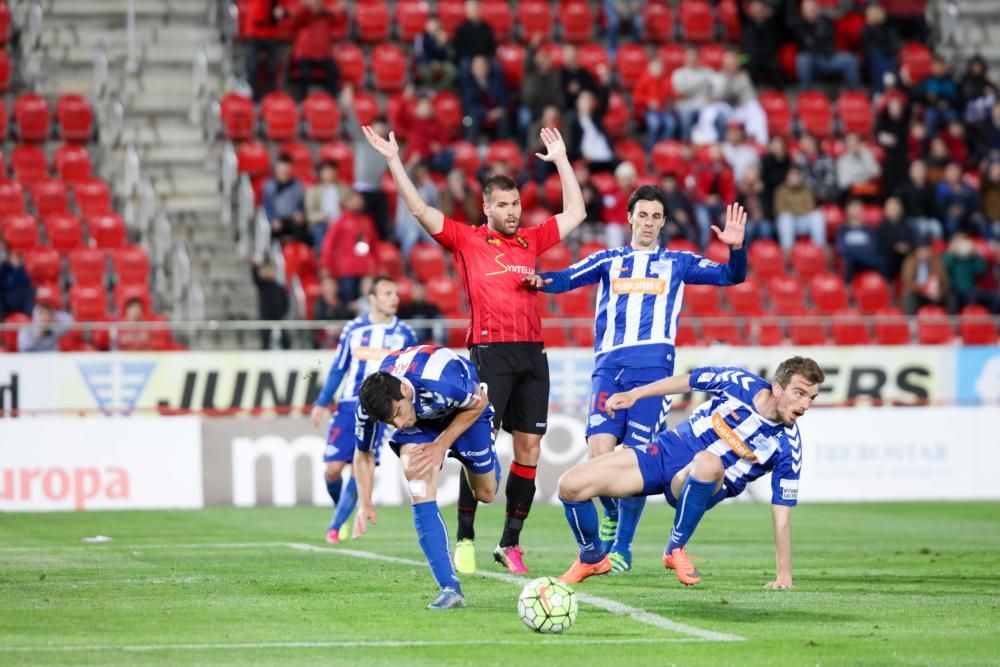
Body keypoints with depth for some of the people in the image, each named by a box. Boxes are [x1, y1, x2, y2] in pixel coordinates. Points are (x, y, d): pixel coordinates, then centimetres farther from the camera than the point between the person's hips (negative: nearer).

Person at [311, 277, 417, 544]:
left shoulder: (404, 334, 4)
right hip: (348, 406, 1)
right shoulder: (354, 328, 5)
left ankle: (335, 526, 0)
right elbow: (338, 369, 11)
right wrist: (322, 403, 7)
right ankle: (340, 509, 23)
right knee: (333, 468, -5)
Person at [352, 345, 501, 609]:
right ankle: (449, 588, -24)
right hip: (421, 419, 2)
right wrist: (365, 504, -15)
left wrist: (441, 445, -23)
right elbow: (364, 453, -9)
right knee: (420, 490, -23)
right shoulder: (369, 405, -32)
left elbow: (478, 403, -21)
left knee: (485, 494, 8)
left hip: (467, 410, -1)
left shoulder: (441, 384, -46)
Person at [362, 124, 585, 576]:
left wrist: (561, 161, 25)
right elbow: (420, 210, 1)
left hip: (532, 352, 4)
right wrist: (394, 161, -2)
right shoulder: (466, 239, 6)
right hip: (489, 351, -4)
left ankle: (510, 544, 9)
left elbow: (575, 213, 26)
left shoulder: (531, 241, 16)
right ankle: (464, 539, -4)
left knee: (529, 447, 2)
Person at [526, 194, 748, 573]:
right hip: (609, 366, 1)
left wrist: (736, 248, -10)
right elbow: (569, 278, 4)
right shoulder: (608, 260, 19)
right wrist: (541, 281, -18)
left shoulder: (678, 263, 18)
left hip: (653, 366, -1)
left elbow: (732, 276, 10)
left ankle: (622, 548, 3)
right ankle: (612, 514, 18)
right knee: (599, 452, -12)